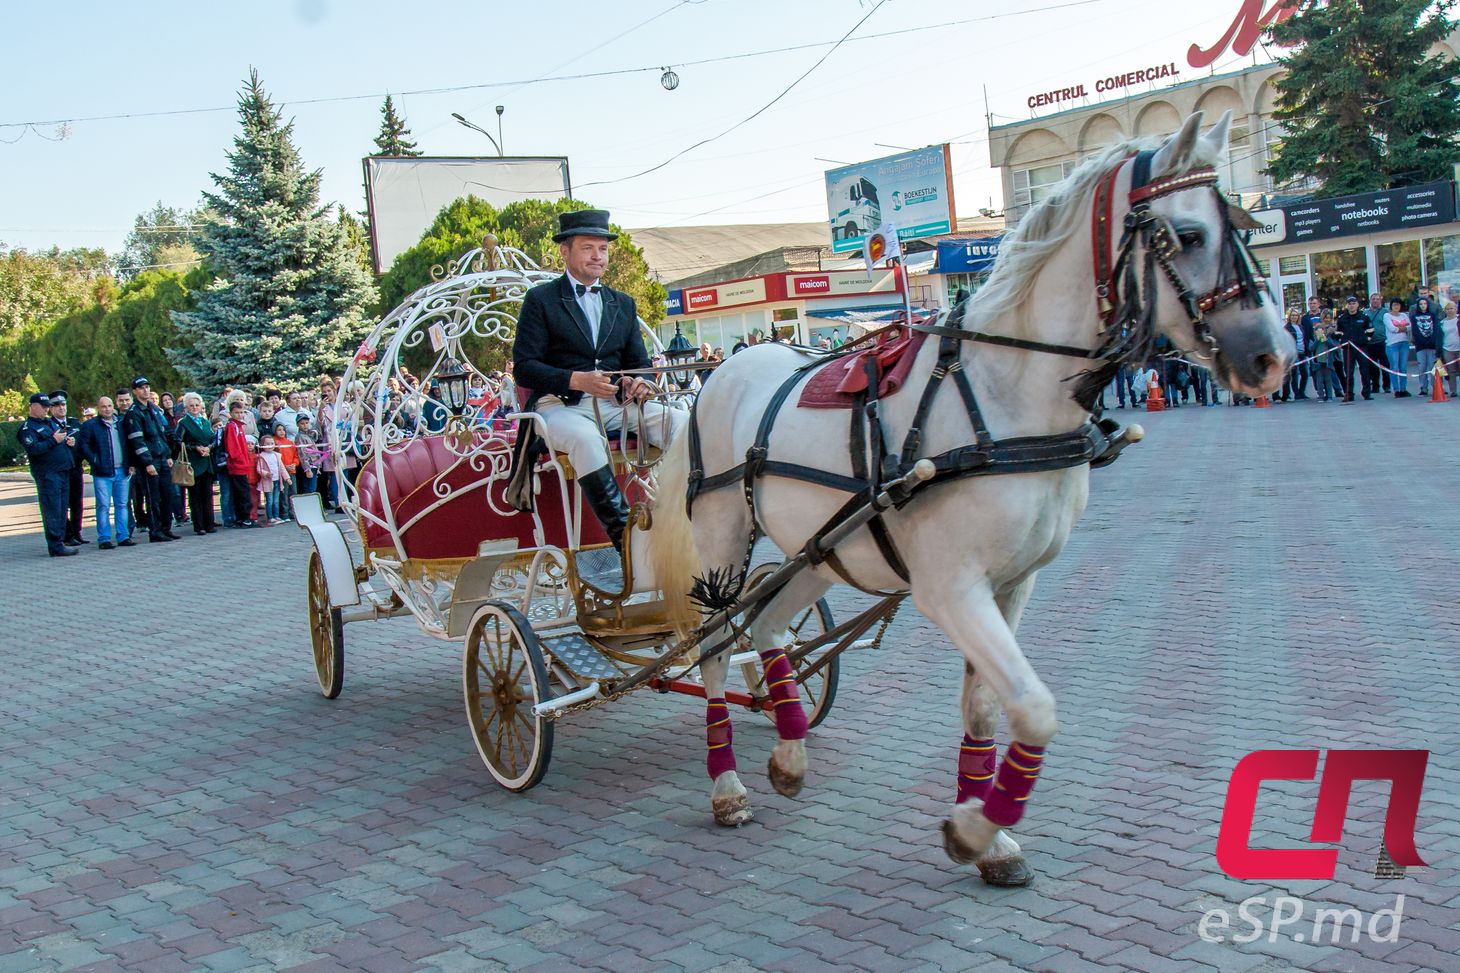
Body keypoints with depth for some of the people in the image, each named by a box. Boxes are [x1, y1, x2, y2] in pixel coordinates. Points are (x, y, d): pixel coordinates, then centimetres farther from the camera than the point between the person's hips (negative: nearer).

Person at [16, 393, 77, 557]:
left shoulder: (51, 423, 21)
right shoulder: (27, 428, -5)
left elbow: (61, 440, 32)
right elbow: (32, 449, -19)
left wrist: (69, 442, 9)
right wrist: (53, 440, -20)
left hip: (63, 471, 8)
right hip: (47, 474, -8)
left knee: (62, 510, 10)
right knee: (52, 510, -9)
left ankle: (60, 542, 16)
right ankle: (56, 546, -8)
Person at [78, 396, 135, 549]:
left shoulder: (121, 423, 14)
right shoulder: (90, 425, 1)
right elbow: (82, 444, -5)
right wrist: (95, 460, -12)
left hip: (122, 471, 4)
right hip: (103, 473, -4)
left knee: (122, 505, 7)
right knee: (103, 506, -4)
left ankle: (123, 536, 12)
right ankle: (104, 539, -2)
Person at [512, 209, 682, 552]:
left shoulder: (623, 304, 19)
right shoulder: (541, 300, 4)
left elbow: (639, 362, 19)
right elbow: (524, 368, -5)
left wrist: (638, 382, -8)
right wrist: (577, 380, -21)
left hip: (614, 401, 5)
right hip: (559, 404, -5)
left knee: (681, 422, -22)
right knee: (586, 437, -40)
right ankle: (625, 538, -41)